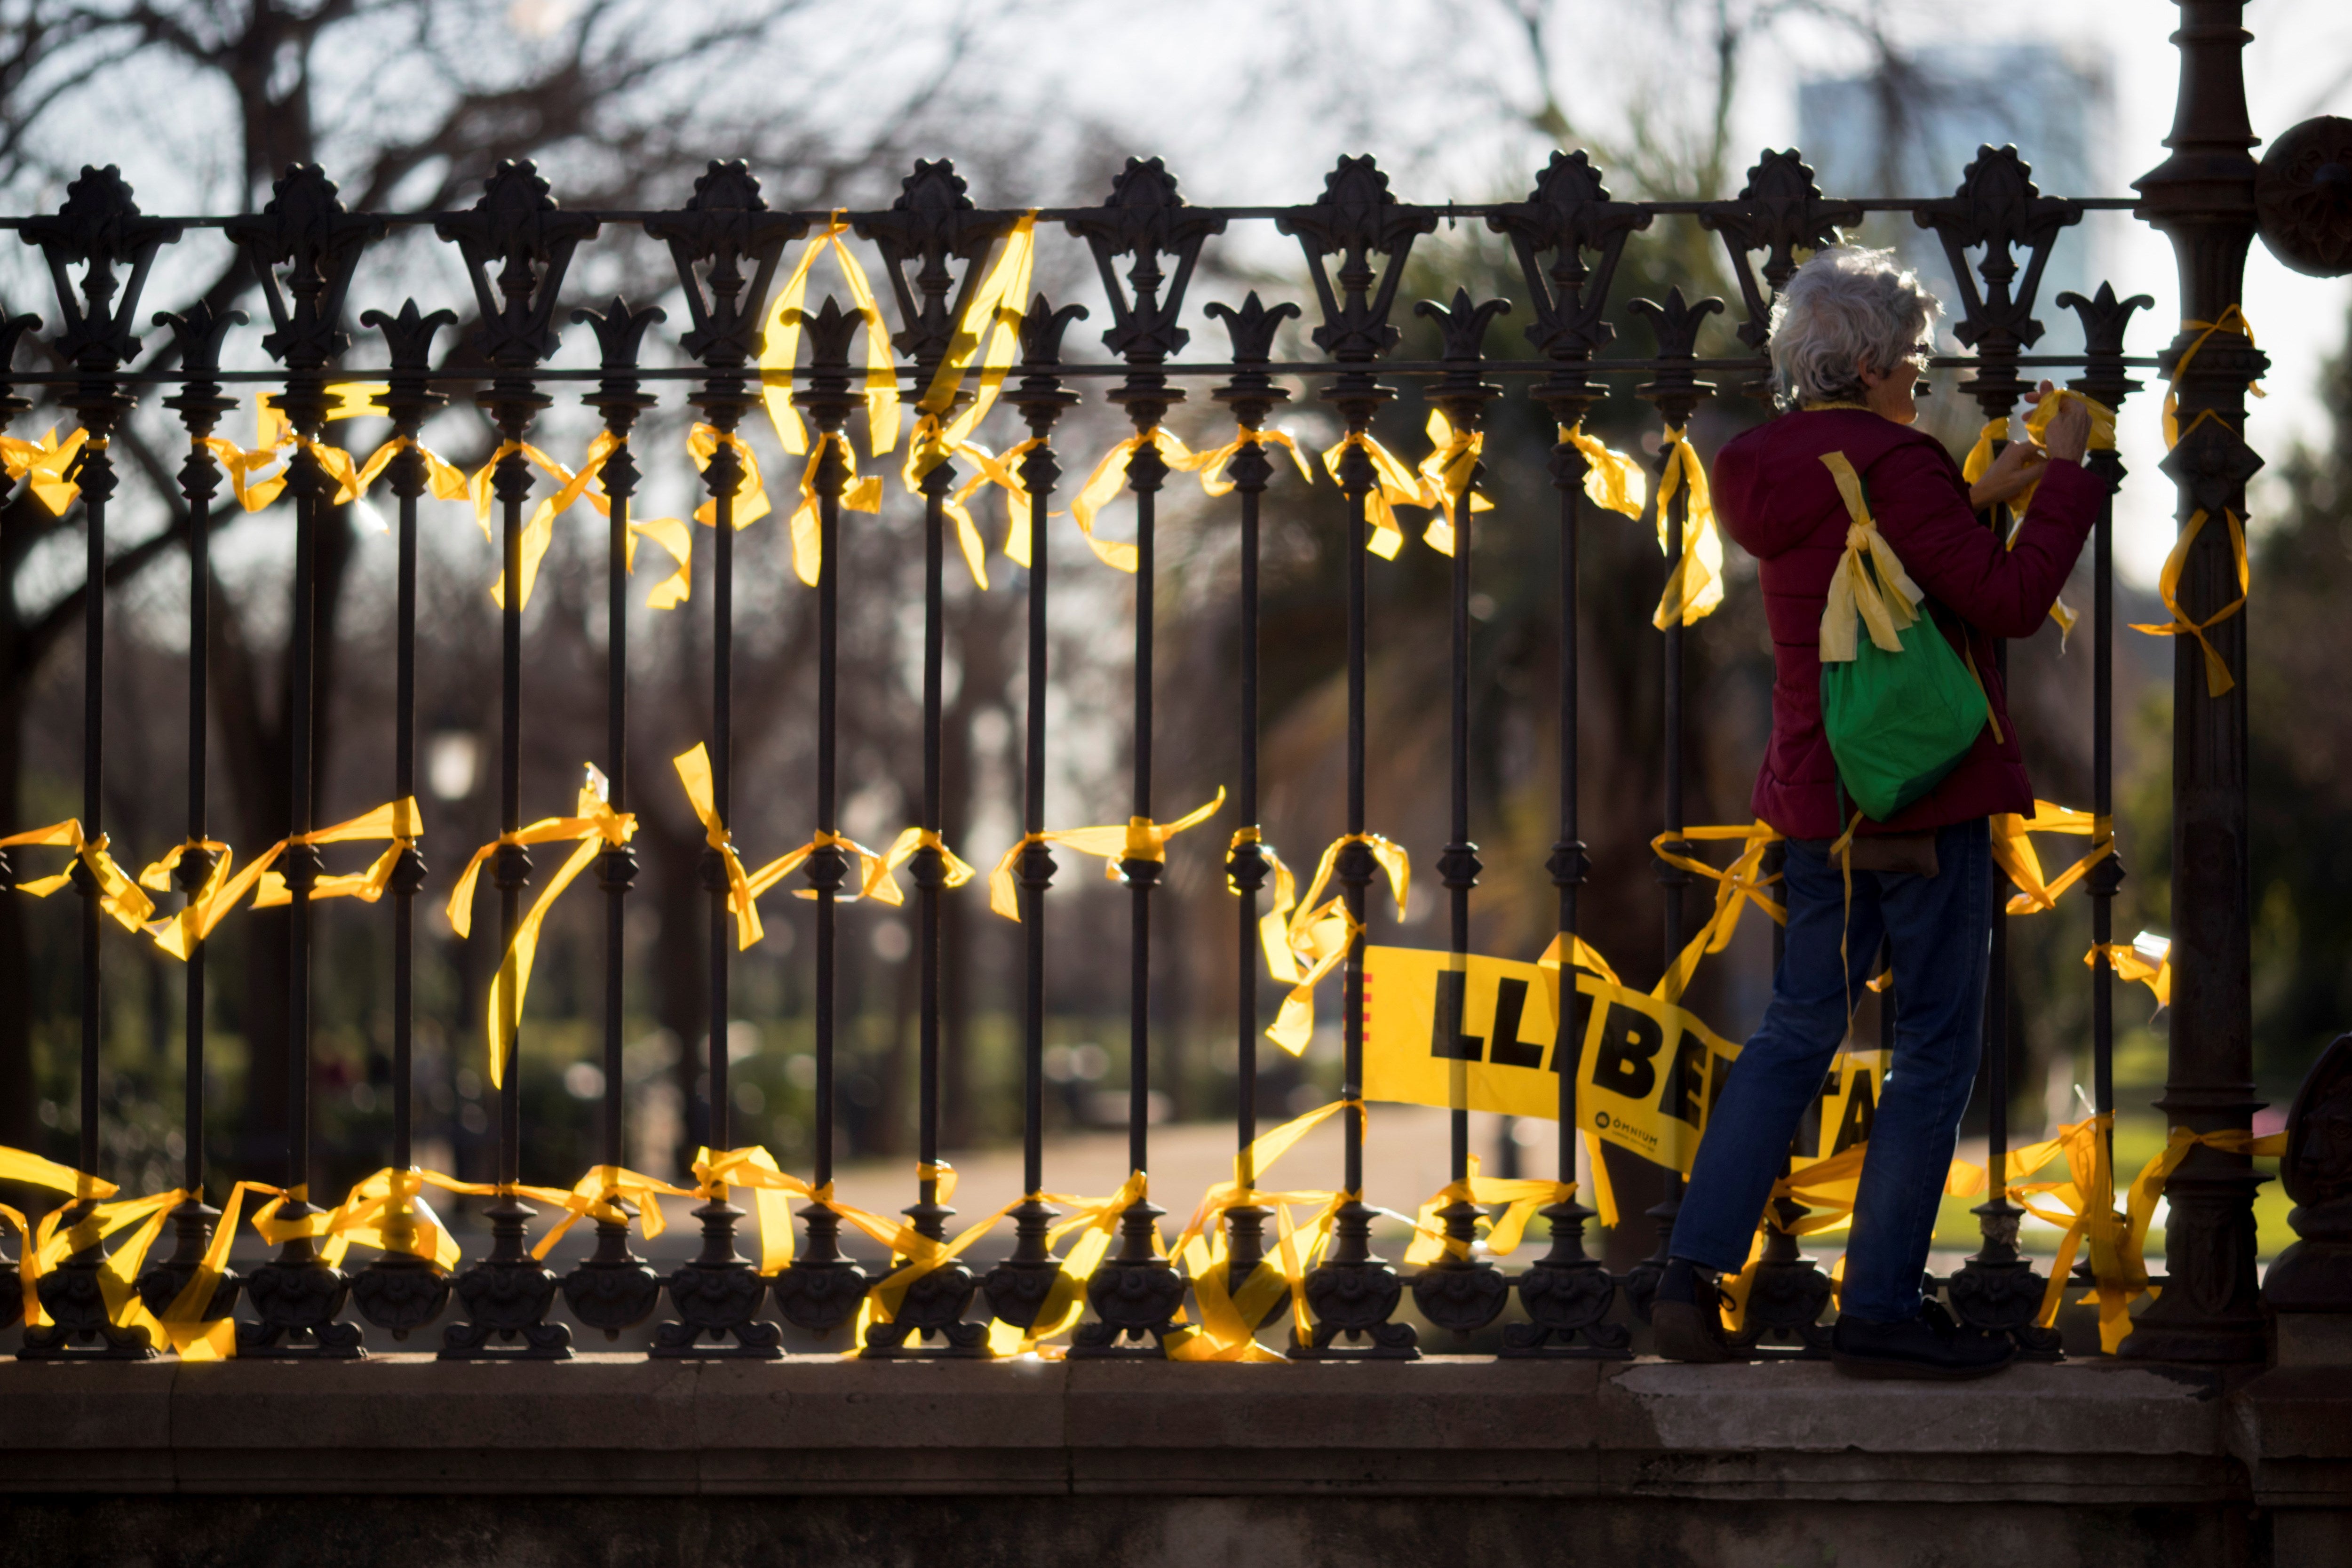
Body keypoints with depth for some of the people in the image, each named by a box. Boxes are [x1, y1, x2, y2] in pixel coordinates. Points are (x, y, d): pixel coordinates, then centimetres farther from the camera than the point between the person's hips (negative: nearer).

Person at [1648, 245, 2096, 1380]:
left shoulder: (1777, 470, 10)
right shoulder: (1888, 466, -16)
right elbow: (2011, 602, -18)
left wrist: (1980, 499, 24)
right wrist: (2065, 476, -10)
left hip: (1816, 797, 8)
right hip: (1922, 797, -8)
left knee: (1798, 1030, 15)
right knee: (1934, 1053, 1)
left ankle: (1690, 1279, 8)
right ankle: (1880, 1315, 1)